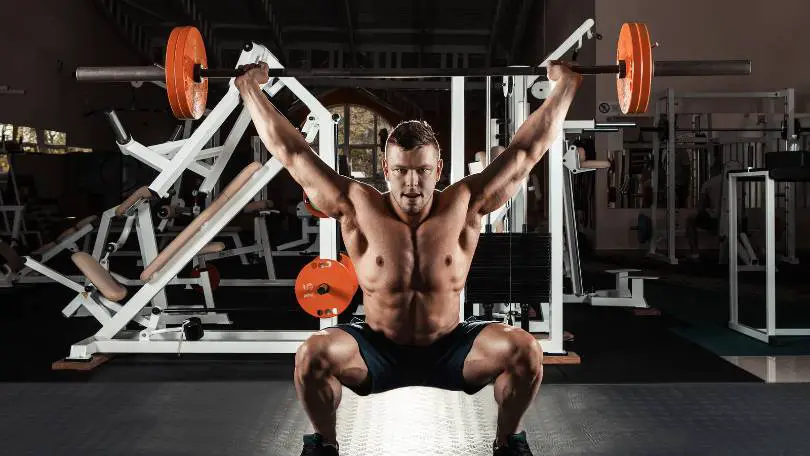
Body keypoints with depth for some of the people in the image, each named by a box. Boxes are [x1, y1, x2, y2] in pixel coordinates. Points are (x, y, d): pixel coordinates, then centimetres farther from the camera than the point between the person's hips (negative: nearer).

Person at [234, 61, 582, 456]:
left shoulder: (464, 206, -12)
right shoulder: (358, 208, -13)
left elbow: (527, 150, -8)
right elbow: (291, 152, -10)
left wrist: (565, 86, -5)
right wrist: (250, 87, -7)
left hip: (450, 350, 1)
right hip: (378, 350, 0)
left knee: (524, 351, -26)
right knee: (313, 356, -30)